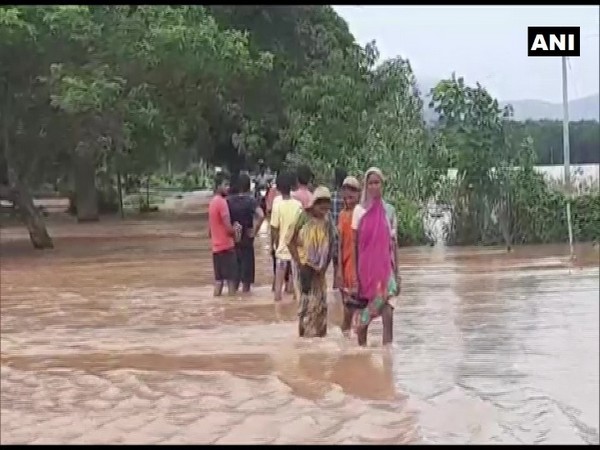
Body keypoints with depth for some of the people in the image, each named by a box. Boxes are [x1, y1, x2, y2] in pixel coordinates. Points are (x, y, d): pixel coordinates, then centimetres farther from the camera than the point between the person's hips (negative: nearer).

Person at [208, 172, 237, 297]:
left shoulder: (212, 202, 14)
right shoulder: (222, 202, -14)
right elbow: (228, 228, -17)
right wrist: (236, 232, 0)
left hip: (216, 247, 9)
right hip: (226, 246, -9)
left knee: (218, 280, 10)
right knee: (231, 279, -5)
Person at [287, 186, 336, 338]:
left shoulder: (327, 220, -2)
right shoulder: (304, 217, -13)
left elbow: (330, 245, 4)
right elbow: (291, 241, -9)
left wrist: (324, 266, -2)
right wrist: (300, 264, -12)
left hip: (319, 268, 4)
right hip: (304, 265, -4)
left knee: (320, 302, 9)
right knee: (307, 301, -3)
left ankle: (318, 334, 21)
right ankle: (306, 334, 8)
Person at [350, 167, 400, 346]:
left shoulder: (389, 210, 5)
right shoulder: (359, 210, 0)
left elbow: (394, 244, 7)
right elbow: (354, 244, 1)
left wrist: (397, 274, 5)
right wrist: (355, 274, -2)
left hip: (385, 268, 1)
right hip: (365, 268, 0)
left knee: (387, 315, -8)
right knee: (363, 311, 9)